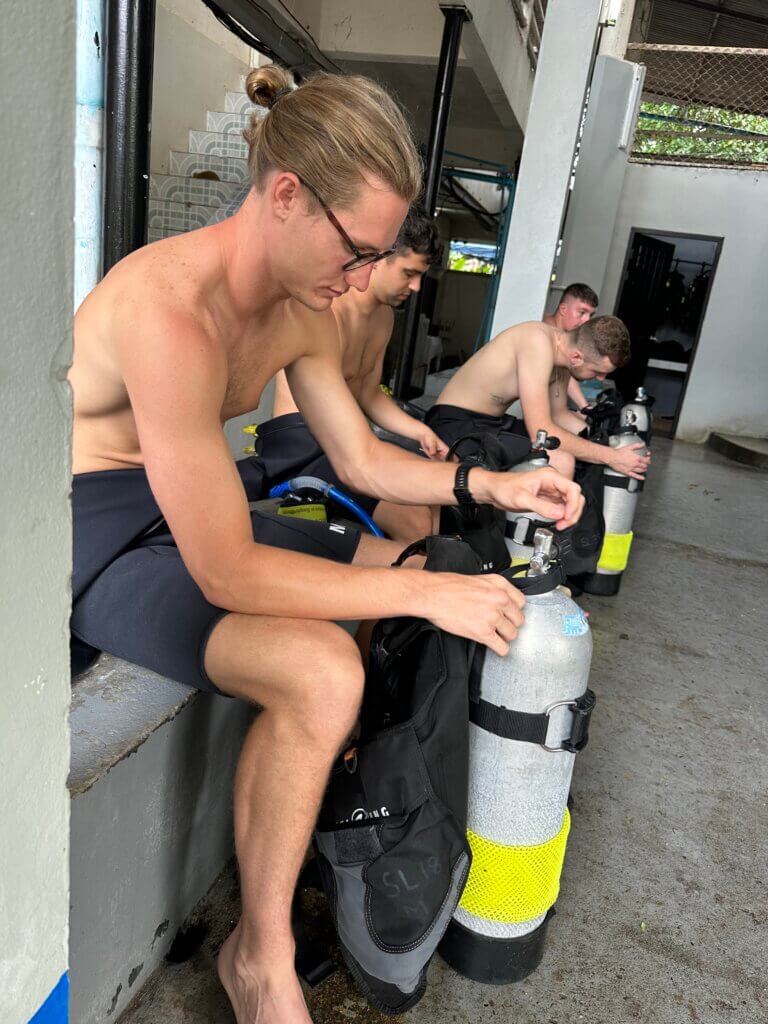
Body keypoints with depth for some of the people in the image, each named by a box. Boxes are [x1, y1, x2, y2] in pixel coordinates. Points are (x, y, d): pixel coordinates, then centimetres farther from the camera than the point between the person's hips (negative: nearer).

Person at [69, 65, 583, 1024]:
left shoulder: (302, 308, -2)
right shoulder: (170, 313, -30)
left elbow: (360, 459, 7)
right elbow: (226, 574, -30)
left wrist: (492, 484, -5)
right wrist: (423, 594, -26)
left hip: (198, 507, 8)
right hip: (97, 539, -8)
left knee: (415, 575, 5)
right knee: (322, 670, -31)